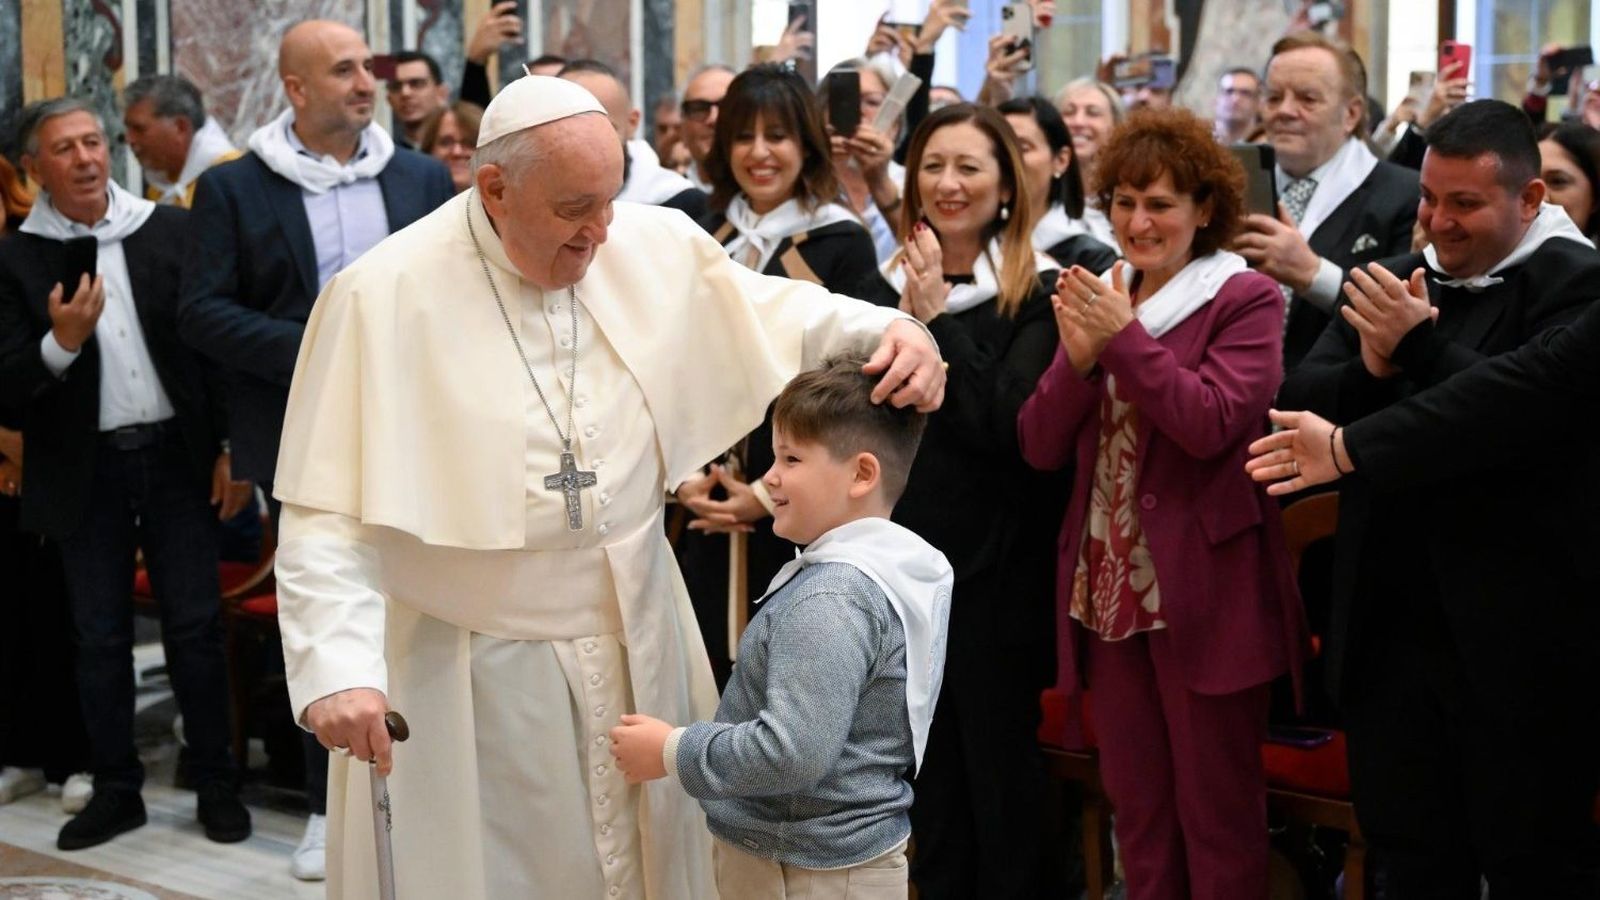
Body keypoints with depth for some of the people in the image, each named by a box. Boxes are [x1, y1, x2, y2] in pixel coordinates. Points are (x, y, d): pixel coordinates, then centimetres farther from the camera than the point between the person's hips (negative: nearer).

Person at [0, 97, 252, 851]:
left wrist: (231, 448, -1)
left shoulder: (169, 230, 0)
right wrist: (61, 342, -25)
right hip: (86, 471, 0)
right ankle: (115, 790, 21)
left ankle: (216, 785, 15)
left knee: (195, 626, 4)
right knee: (100, 637, 9)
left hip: (179, 456, 0)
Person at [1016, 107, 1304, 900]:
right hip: (1108, 589, 6)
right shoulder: (1100, 299, 12)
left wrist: (1125, 338, -21)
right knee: (1135, 805, 15)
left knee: (1217, 809, 5)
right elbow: (1040, 448, 4)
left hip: (1203, 591, -6)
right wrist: (1077, 358, -12)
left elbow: (1212, 424, -19)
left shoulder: (1245, 300, -5)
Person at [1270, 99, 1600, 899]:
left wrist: (1422, 347, -27)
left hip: (1509, 631, -5)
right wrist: (1372, 368, -16)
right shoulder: (1396, 280, 11)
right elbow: (1300, 403, 3)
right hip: (1387, 620, 6)